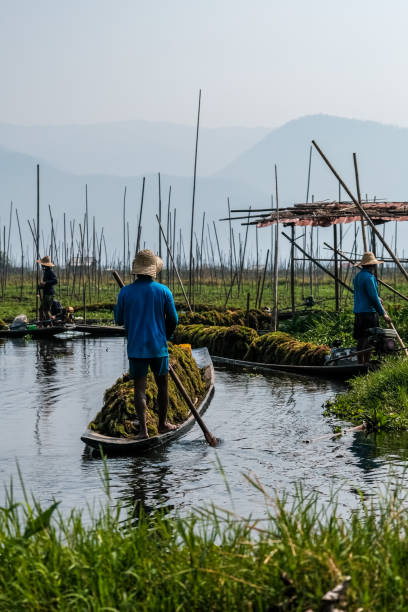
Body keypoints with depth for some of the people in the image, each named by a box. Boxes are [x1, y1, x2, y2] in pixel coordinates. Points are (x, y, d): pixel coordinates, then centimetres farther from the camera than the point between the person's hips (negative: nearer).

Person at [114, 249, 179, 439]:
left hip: (136, 348, 0)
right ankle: (163, 424, 28)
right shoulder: (164, 291, -5)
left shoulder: (125, 292, -6)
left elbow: (119, 320, 2)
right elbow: (173, 320, 1)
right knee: (162, 385, 16)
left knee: (140, 388, 1)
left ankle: (143, 429, -8)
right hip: (158, 346, 0)